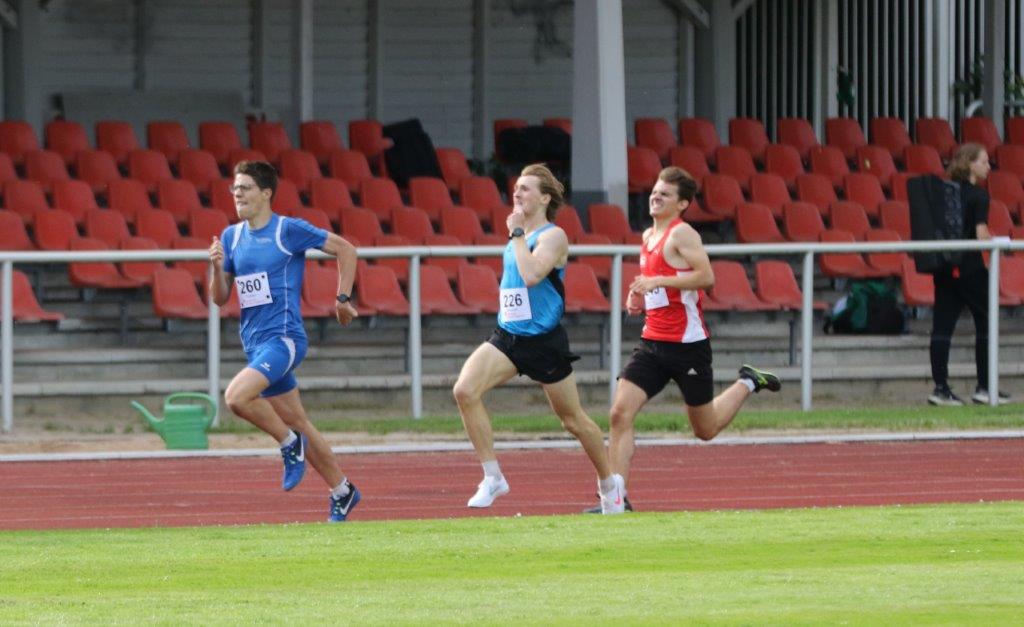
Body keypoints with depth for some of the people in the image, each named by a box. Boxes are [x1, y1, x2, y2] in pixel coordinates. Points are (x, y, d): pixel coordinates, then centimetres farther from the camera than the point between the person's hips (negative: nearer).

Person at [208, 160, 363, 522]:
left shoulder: (289, 231, -8)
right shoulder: (231, 237, 10)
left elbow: (345, 249, 0)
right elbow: (220, 298, 12)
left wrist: (343, 298, -2)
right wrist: (217, 267, -6)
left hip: (284, 338, -7)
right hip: (254, 342, 7)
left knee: (236, 397, -27)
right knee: (297, 423, 11)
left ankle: (291, 444, -5)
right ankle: (342, 491, 22)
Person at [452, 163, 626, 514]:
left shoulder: (553, 236, -12)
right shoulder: (519, 235, 12)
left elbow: (531, 275, -29)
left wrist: (517, 234, -21)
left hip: (544, 340, -6)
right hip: (508, 336, 6)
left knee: (573, 419, 7)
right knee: (465, 391, -19)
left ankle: (609, 483, 31)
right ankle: (492, 478, -12)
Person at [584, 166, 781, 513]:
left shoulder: (682, 234, -12)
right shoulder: (649, 236, 14)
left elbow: (706, 276, -24)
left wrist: (656, 281, -26)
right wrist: (639, 298, 10)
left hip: (687, 343, -7)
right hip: (653, 341, 7)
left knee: (706, 429, 7)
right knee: (620, 413, -11)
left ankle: (748, 383, 34)